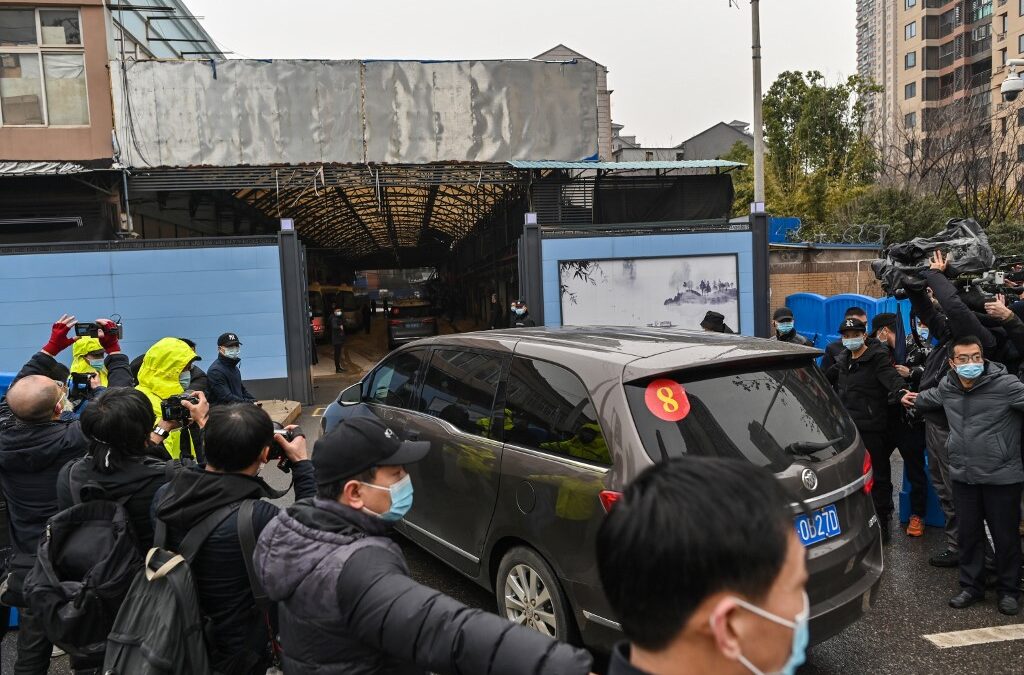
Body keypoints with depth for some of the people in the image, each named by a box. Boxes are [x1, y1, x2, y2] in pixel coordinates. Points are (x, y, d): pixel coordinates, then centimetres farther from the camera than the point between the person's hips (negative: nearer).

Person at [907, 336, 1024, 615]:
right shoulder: (947, 387, 4)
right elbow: (932, 397, 26)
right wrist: (914, 400, 42)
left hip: (1001, 476, -4)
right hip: (963, 476, 5)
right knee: (968, 534, 14)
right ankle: (971, 587, 28)